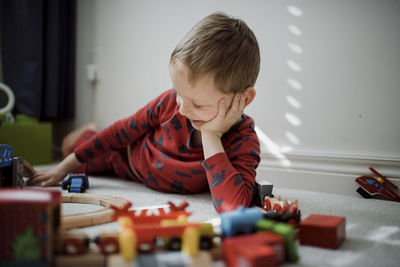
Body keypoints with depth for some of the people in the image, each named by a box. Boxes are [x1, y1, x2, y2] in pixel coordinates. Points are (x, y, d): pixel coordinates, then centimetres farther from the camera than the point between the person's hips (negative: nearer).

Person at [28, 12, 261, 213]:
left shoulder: (243, 142, -40)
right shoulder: (171, 101, -33)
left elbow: (235, 206, -57)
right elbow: (122, 132, -18)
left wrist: (211, 136, -56)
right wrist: (64, 167, -11)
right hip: (131, 152, 2)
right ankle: (90, 131, 53)